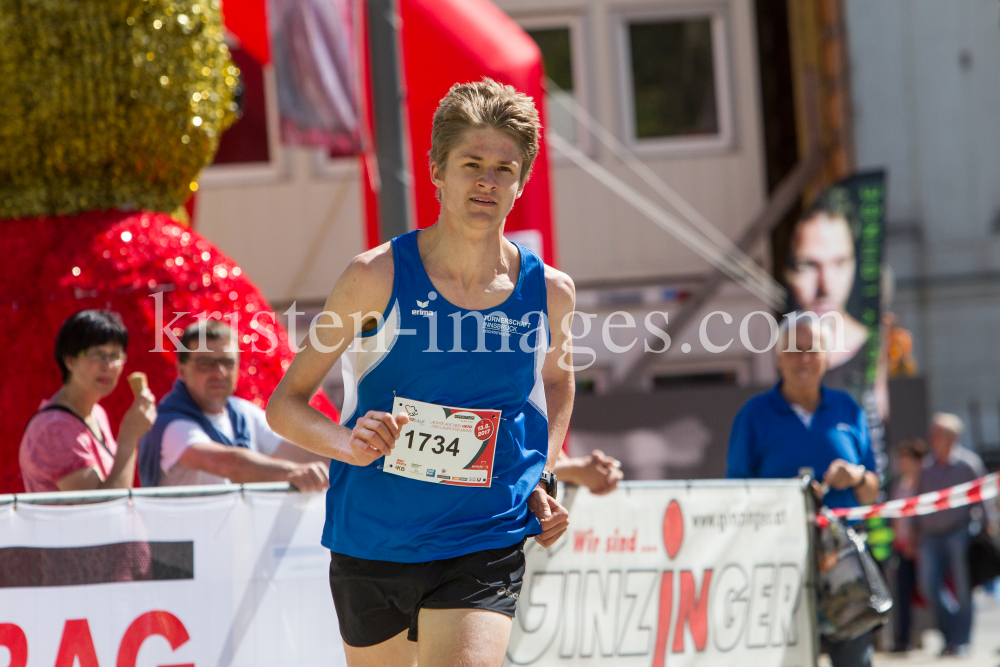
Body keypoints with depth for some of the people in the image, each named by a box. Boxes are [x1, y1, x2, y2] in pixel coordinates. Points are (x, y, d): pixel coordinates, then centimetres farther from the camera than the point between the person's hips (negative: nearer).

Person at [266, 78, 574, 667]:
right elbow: (285, 404, -4)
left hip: (484, 548, 0)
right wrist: (347, 443, -25)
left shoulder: (550, 292, -1)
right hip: (369, 546, 0)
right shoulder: (378, 277, -9)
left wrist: (542, 480, 9)